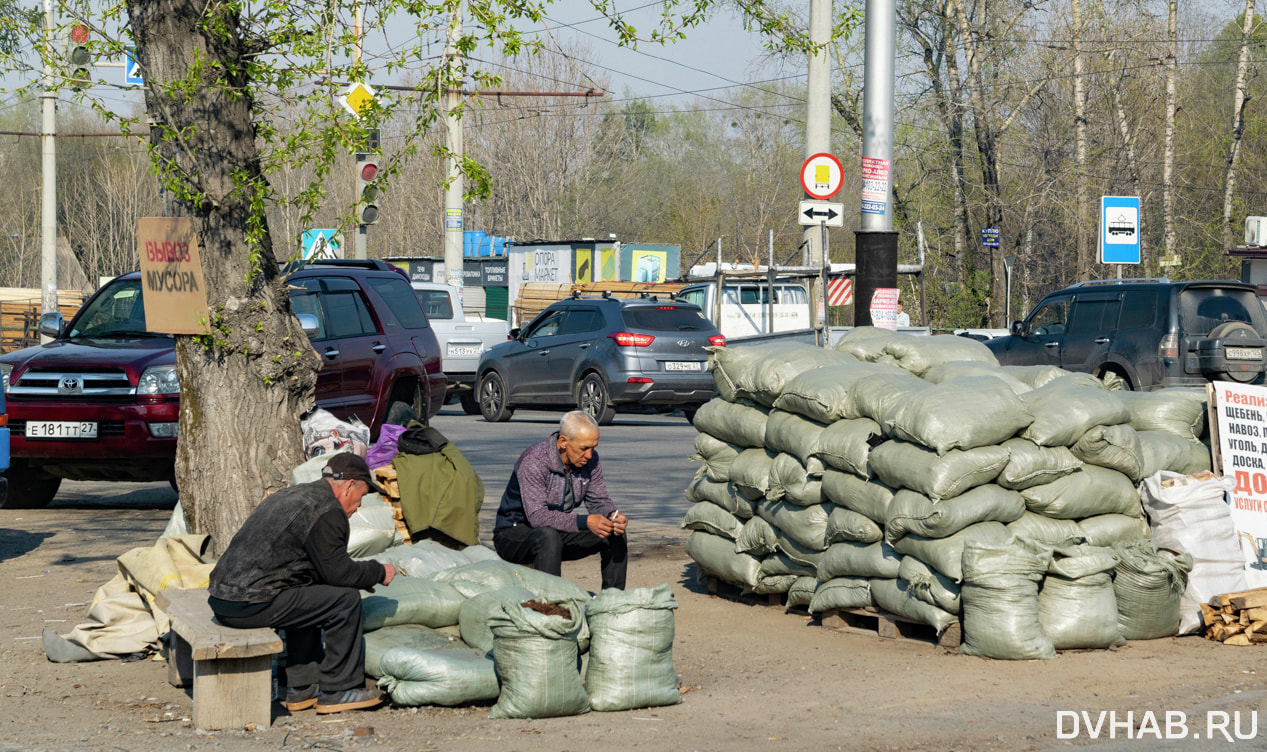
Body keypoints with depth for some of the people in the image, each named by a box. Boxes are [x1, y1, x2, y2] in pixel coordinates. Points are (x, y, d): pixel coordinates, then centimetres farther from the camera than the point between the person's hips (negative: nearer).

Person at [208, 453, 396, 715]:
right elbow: (338, 571, -10)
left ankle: (303, 688, 29)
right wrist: (379, 572, 7)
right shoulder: (327, 511, -9)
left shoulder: (290, 495, 22)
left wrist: (362, 576, 25)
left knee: (308, 596, 30)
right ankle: (337, 690, 5)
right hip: (251, 605, -10)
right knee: (345, 600, -4)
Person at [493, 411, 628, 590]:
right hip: (514, 534, -7)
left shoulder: (589, 459, -5)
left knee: (615, 533, -8)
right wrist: (585, 522, -41)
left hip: (559, 532, 7)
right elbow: (537, 516, -34)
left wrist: (612, 515, -24)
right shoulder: (534, 461, -27)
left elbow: (598, 501, 1)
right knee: (548, 536, -39)